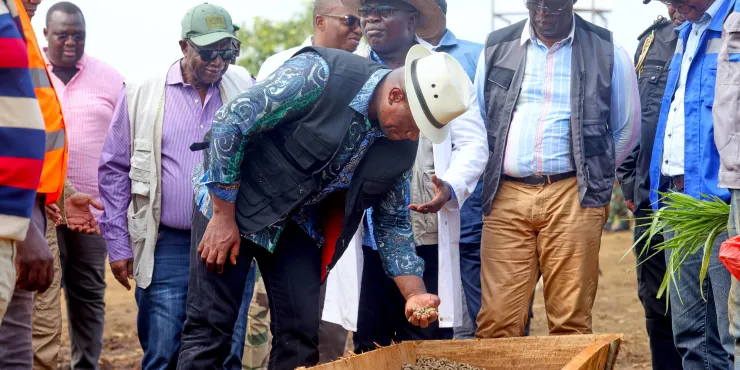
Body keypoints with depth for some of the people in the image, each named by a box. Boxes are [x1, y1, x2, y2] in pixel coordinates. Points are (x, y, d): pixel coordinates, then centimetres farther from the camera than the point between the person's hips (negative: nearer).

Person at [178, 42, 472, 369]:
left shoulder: (403, 146, -8)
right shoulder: (320, 76, -27)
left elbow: (393, 222, 5)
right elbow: (229, 123, -23)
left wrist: (415, 294, -9)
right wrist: (223, 217, -19)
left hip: (300, 223, 6)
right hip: (230, 198, -5)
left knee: (301, 333, -1)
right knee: (211, 327, -8)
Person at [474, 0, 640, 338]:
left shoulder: (607, 53, 5)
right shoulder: (497, 48, 10)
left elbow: (626, 130, 15)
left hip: (572, 199, -1)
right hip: (507, 197, 2)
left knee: (570, 323, -4)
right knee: (496, 324, -5)